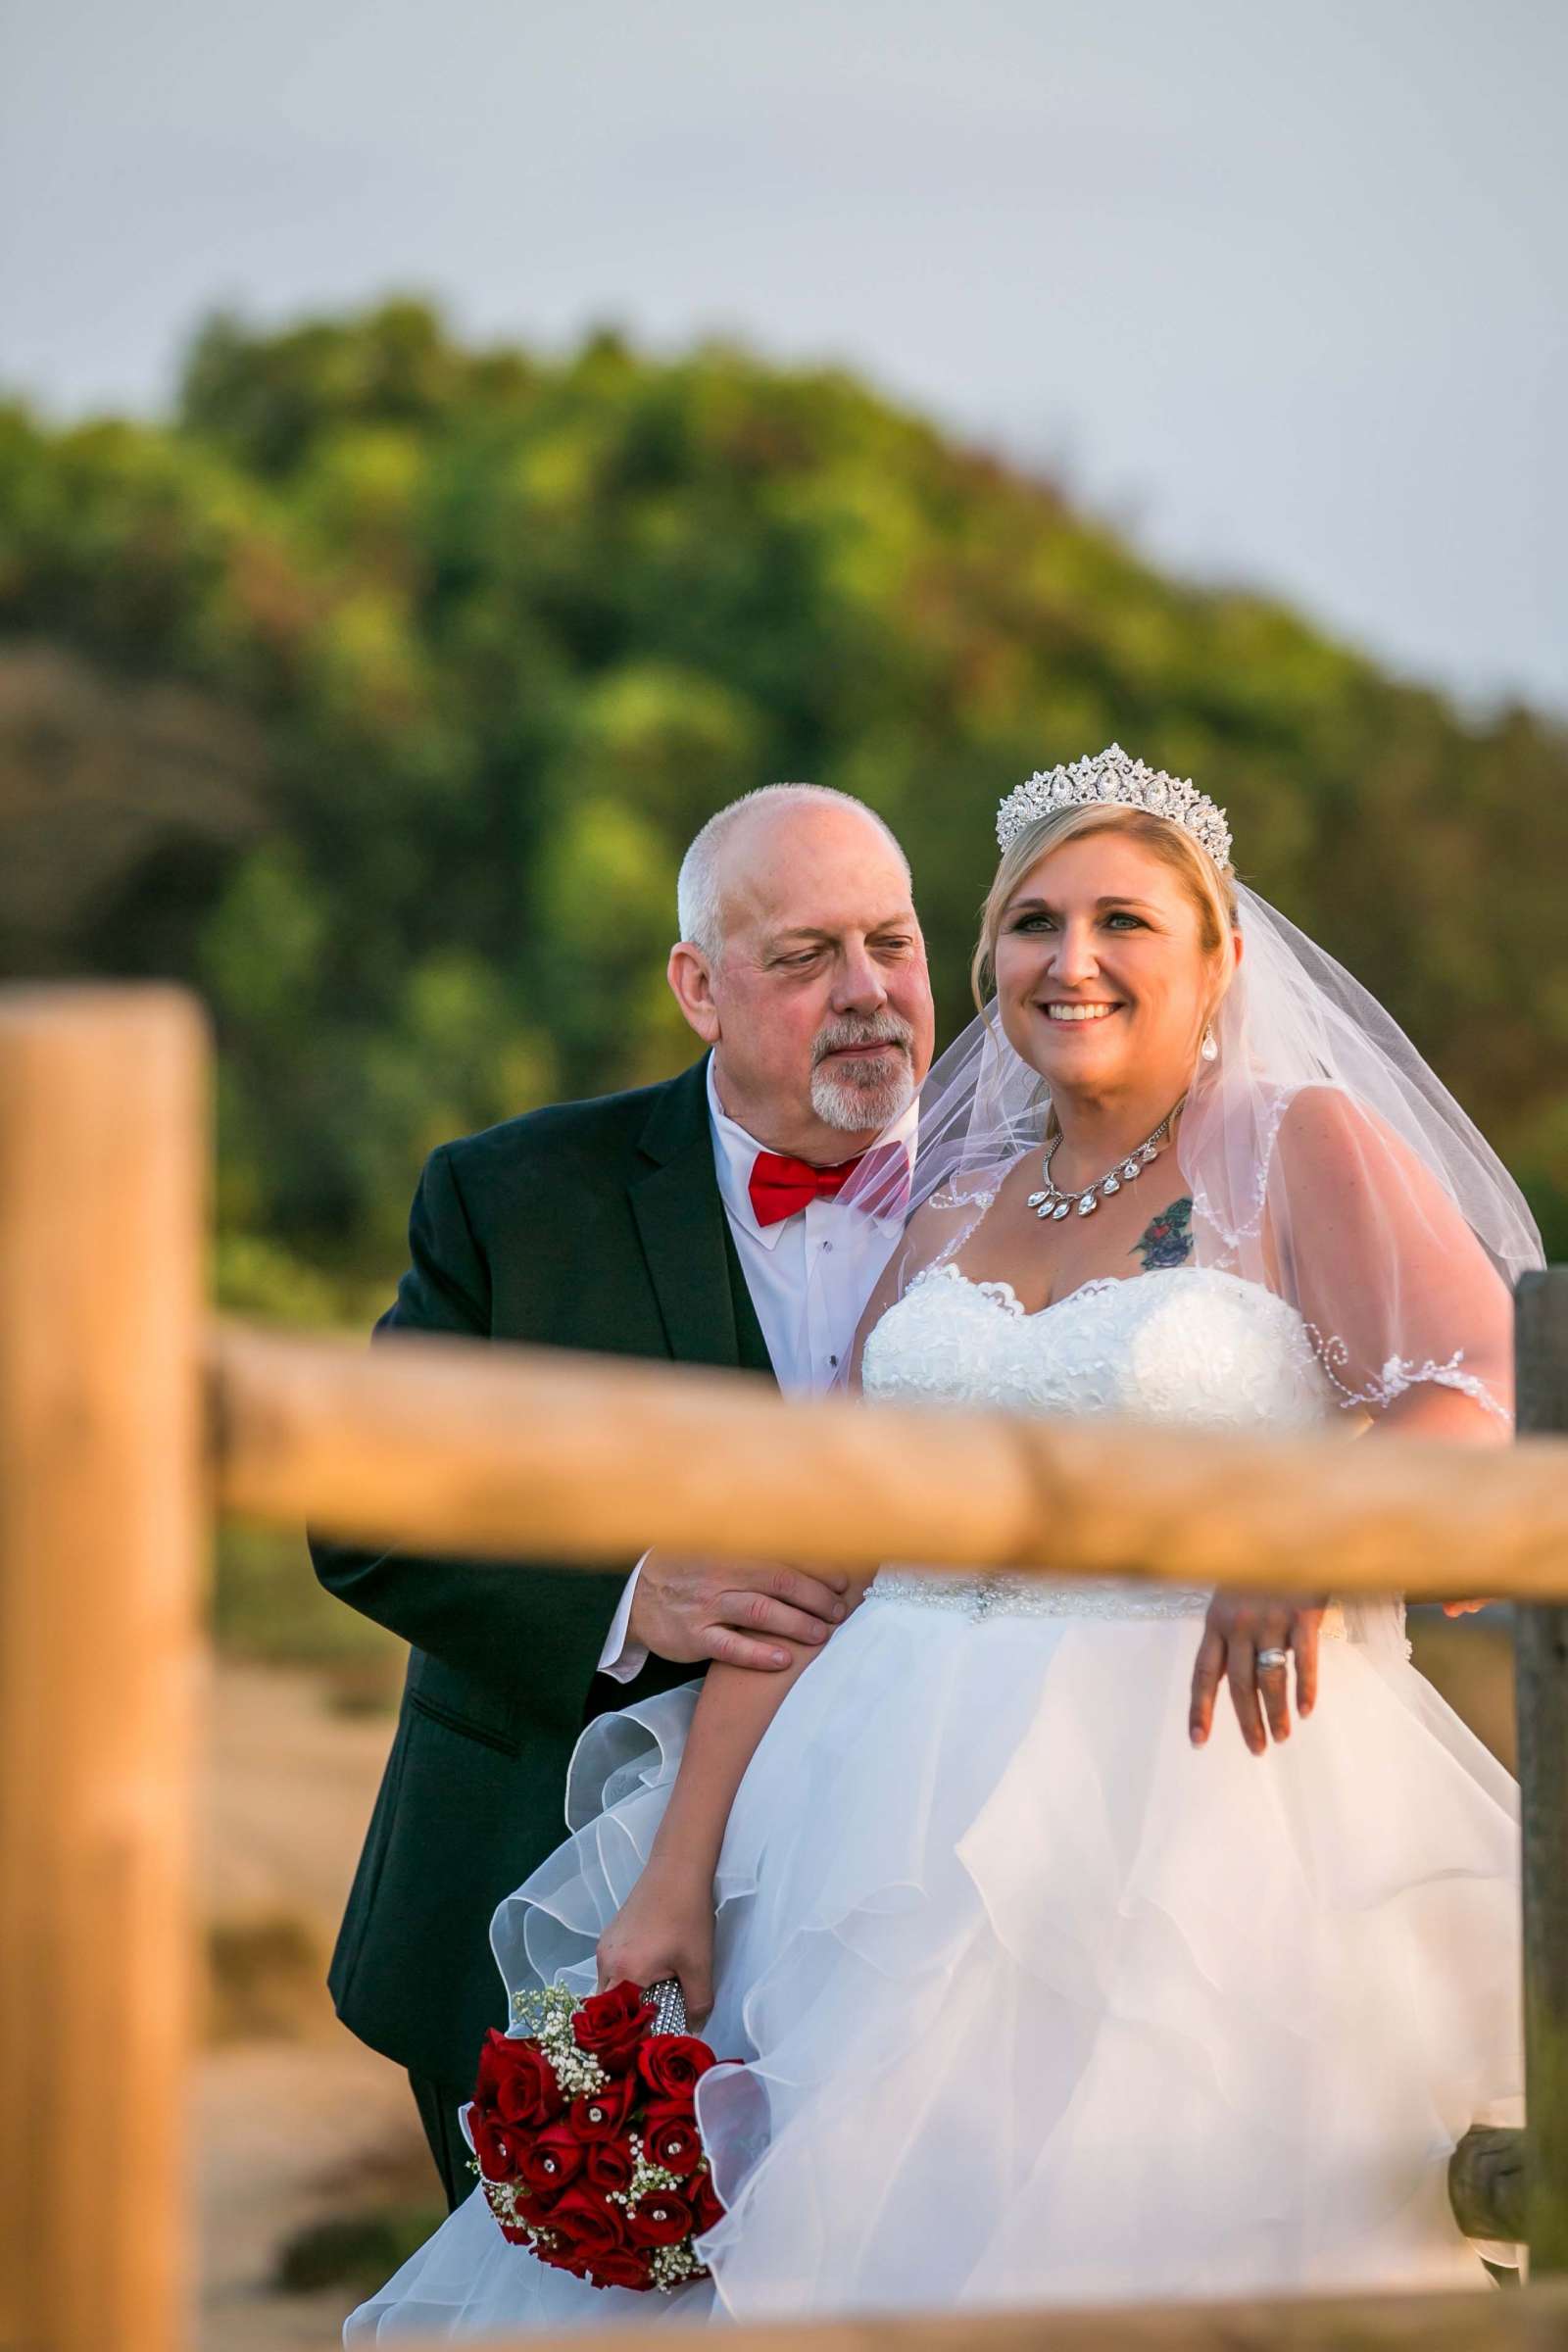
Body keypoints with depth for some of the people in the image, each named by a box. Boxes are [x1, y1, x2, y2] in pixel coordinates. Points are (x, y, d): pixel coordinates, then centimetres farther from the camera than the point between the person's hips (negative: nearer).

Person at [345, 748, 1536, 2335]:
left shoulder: (1307, 1148, 4)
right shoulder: (951, 1207, 17)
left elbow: (1478, 1409, -10)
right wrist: (677, 1877, 1)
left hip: (1198, 1791, -4)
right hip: (906, 1817, 4)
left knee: (1150, 2259, -11)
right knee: (867, 2250, -1)